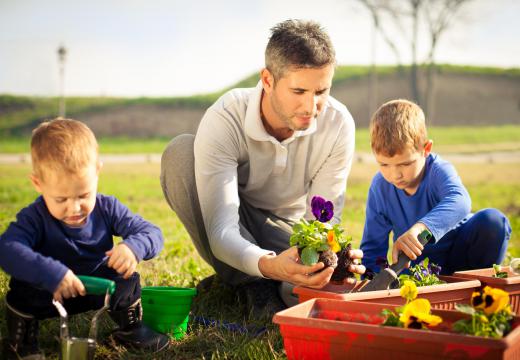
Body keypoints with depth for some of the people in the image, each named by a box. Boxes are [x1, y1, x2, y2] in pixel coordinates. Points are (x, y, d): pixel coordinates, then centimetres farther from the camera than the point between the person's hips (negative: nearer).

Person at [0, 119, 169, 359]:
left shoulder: (107, 208, -15)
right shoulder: (35, 218, -24)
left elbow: (152, 234, -17)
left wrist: (134, 247, -42)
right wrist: (50, 273, -56)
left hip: (98, 287, 3)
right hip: (49, 293, -2)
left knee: (127, 279, -21)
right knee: (23, 291, -31)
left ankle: (130, 326, 7)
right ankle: (22, 338, -1)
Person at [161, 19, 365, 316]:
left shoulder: (339, 124, -21)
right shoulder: (224, 120, -29)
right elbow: (221, 230, -35)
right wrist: (268, 265, -55)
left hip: (288, 230, 0)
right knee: (181, 152, -29)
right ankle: (253, 286, -20)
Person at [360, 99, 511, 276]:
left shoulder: (439, 170, -22)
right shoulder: (380, 187, -12)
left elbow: (459, 201, -47)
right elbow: (372, 246, -4)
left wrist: (419, 228, -64)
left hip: (458, 252, 0)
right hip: (416, 263, 1)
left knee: (492, 220, -29)